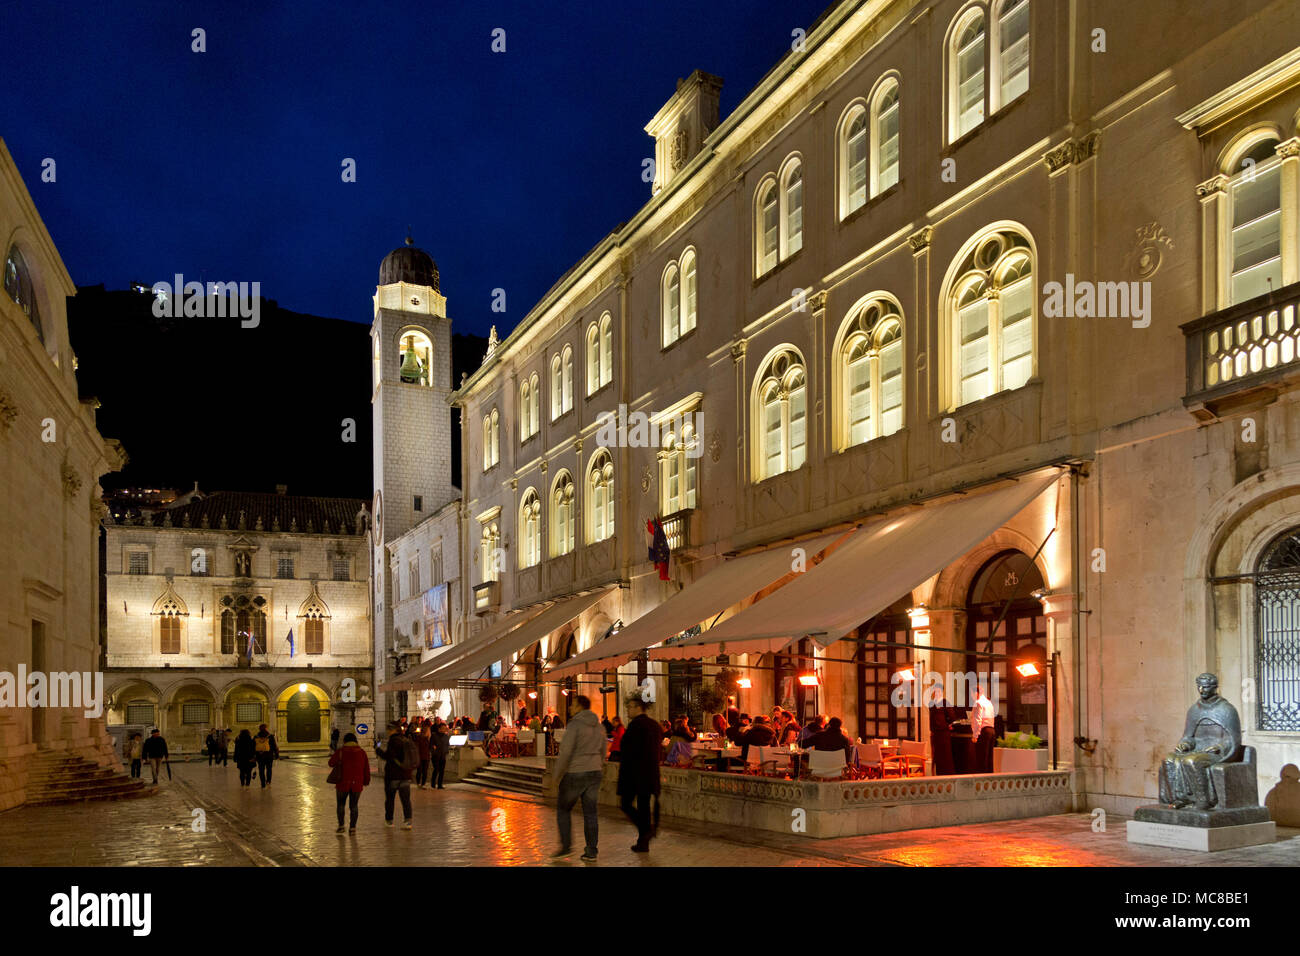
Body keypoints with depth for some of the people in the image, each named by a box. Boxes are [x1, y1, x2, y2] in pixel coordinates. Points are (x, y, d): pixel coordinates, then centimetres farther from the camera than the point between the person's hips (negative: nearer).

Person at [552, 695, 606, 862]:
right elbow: (602, 753, 16)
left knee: (563, 808, 11)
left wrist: (557, 773, -9)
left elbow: (565, 751, -18)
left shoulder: (575, 724, -14)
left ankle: (566, 845, 8)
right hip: (594, 772, 6)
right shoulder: (599, 726, 9)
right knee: (590, 813, 8)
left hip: (575, 773, -6)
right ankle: (591, 852, 7)